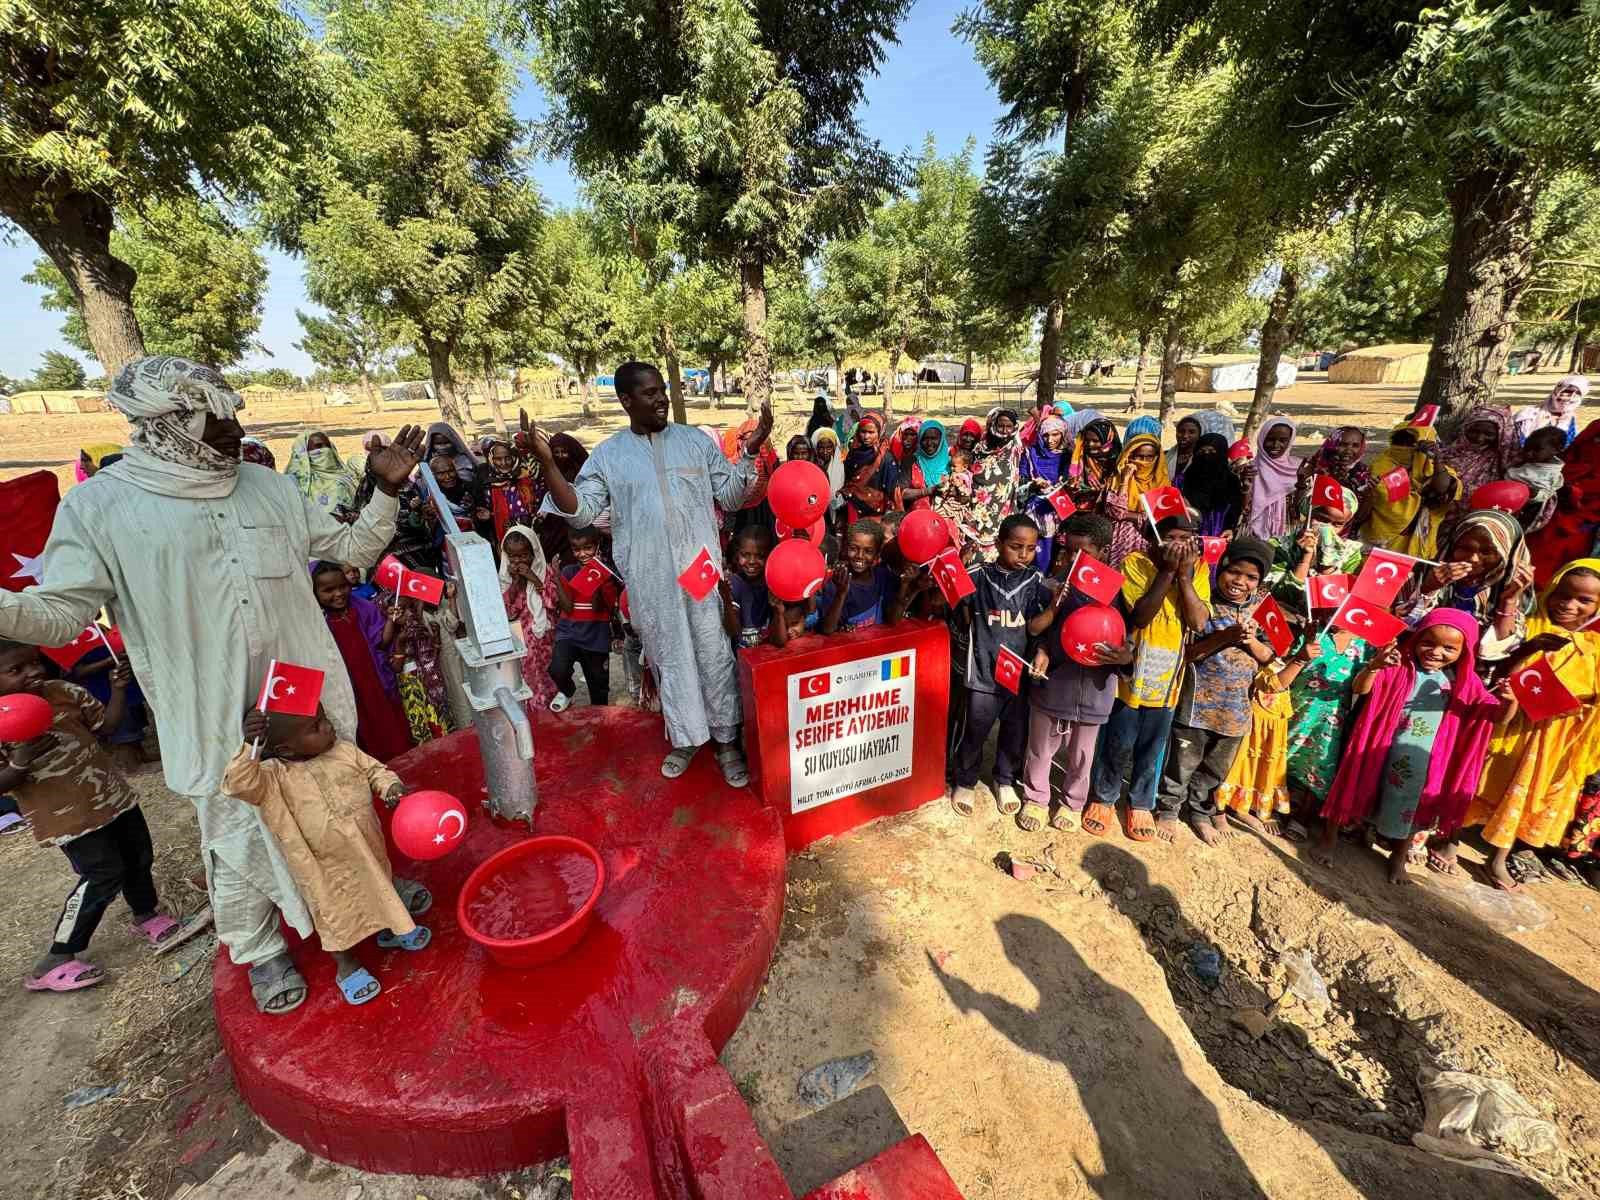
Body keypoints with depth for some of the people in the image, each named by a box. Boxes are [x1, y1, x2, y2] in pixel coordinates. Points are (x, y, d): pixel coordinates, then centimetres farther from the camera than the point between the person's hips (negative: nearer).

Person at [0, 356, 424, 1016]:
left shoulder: (268, 485, 3)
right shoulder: (98, 505, -6)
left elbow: (352, 548, 7)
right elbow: (60, 611, -7)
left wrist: (386, 491, -5)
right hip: (216, 720, -2)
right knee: (238, 839, 12)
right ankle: (261, 949, 36)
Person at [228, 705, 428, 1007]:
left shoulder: (344, 750, -11)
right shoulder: (273, 776, -22)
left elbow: (374, 770, -1)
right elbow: (240, 784, -39)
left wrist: (391, 785, -21)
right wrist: (250, 746, -50)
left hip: (369, 850, 4)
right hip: (326, 869, -4)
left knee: (379, 889, 26)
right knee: (336, 913, 16)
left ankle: (389, 930, 53)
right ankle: (346, 965, 40)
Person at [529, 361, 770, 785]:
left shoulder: (696, 440, 4)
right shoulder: (607, 454, 4)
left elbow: (731, 497, 4)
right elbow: (580, 512, -2)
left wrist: (750, 451, -9)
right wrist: (546, 463, -14)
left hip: (700, 567, 0)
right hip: (649, 576, 1)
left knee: (714, 654, 5)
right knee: (668, 657, 11)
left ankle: (726, 740, 20)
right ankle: (686, 737, 30)